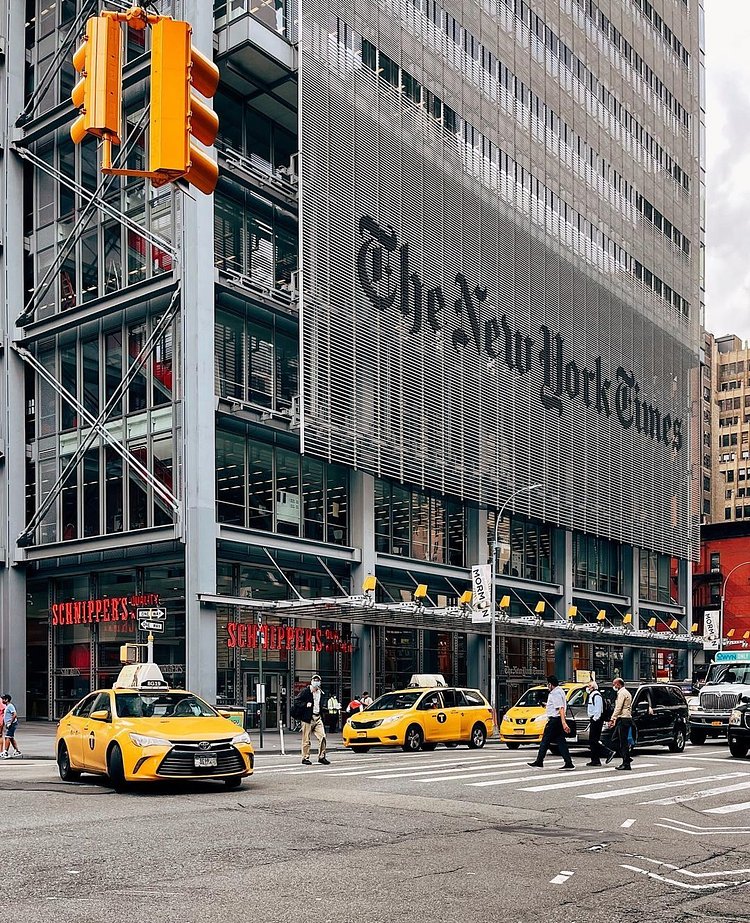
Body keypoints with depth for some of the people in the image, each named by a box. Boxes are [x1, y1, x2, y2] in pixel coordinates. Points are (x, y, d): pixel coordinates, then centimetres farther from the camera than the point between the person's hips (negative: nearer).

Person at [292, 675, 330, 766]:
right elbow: (296, 701, -5)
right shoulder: (305, 691, -3)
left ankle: (321, 757, 6)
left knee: (322, 737, -5)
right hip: (308, 717, -5)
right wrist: (305, 705, -17)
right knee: (306, 740, 0)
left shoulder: (322, 693, 14)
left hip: (318, 717, 5)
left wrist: (324, 709, 5)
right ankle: (305, 758, 9)